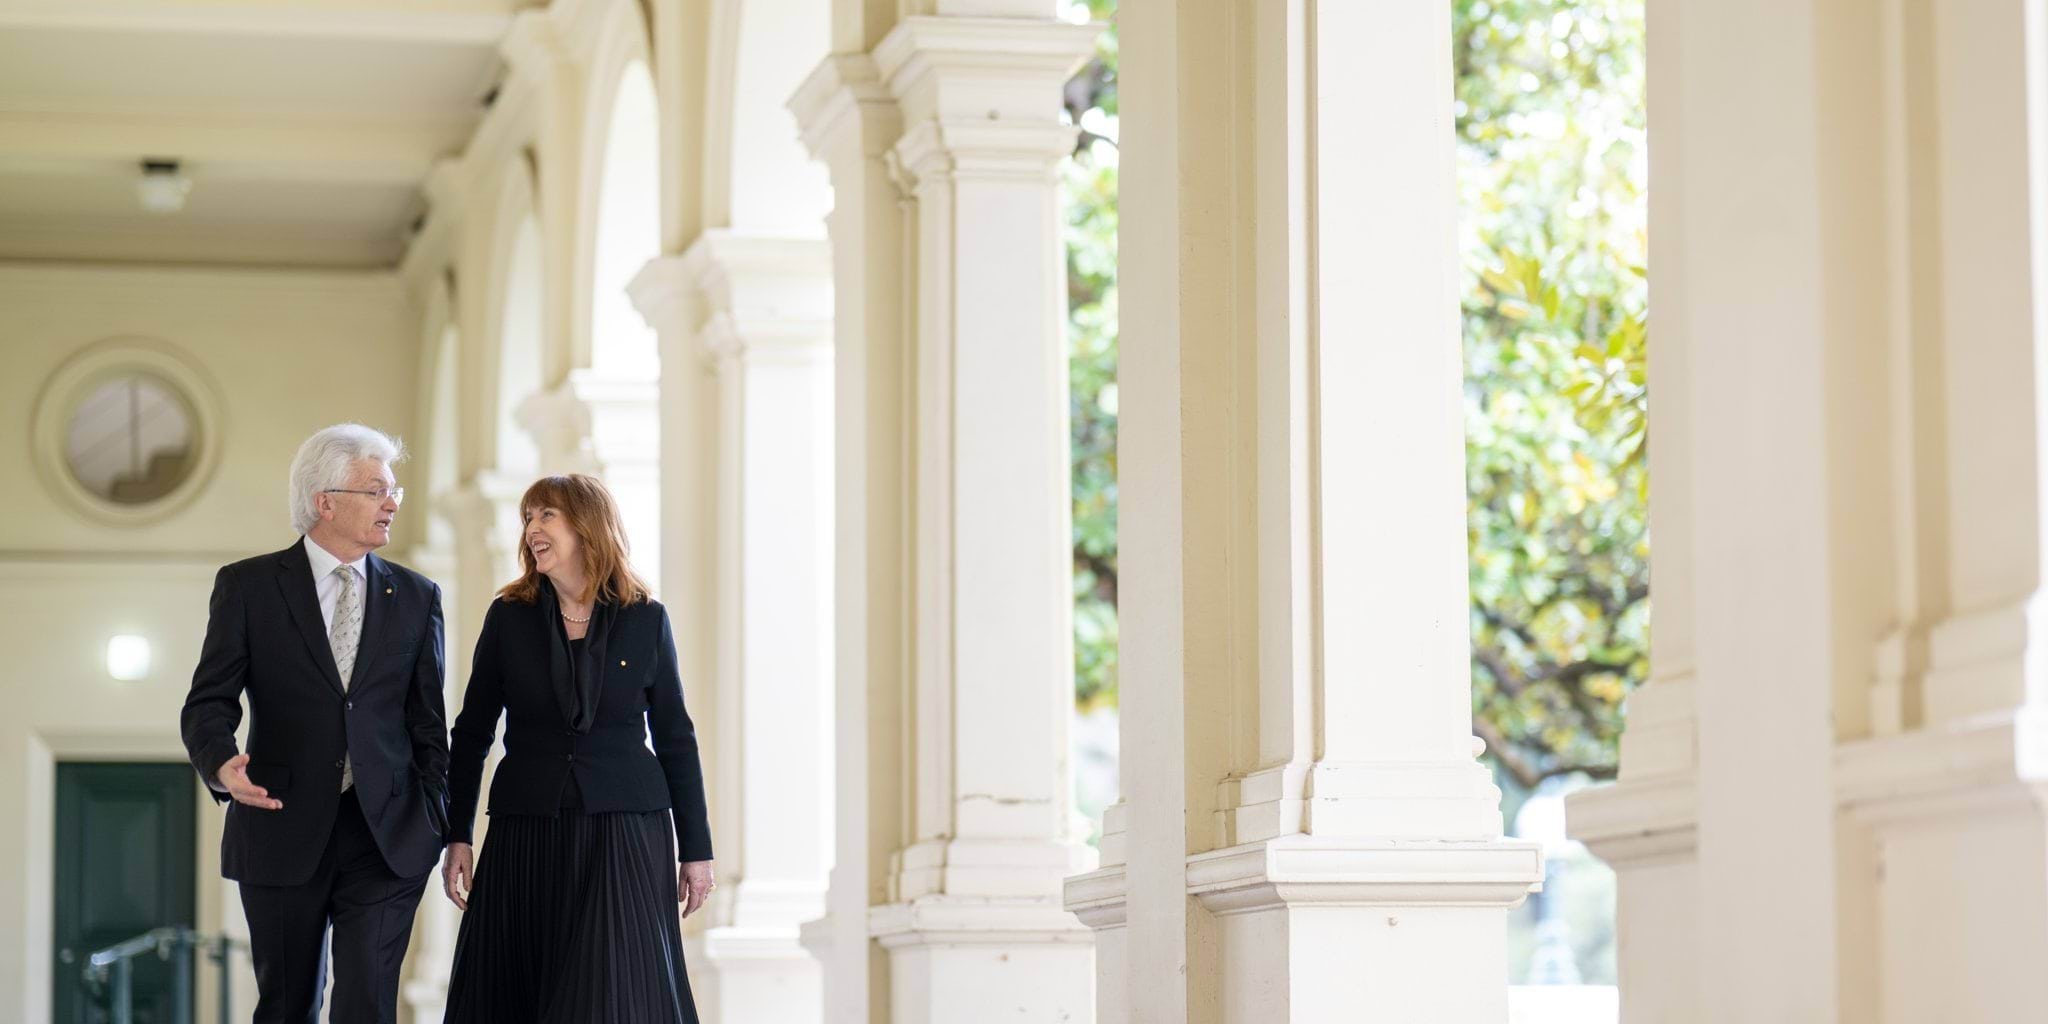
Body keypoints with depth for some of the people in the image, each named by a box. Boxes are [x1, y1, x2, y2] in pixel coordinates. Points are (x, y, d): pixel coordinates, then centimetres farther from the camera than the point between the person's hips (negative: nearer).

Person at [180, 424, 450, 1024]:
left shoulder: (416, 597, 9)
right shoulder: (247, 587, 2)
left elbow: (427, 722, 11)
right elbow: (208, 703, -2)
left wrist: (436, 825, 4)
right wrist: (222, 766, -23)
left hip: (386, 837, 1)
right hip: (283, 833, -1)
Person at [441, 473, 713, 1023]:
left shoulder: (646, 620, 2)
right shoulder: (509, 617, 4)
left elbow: (676, 739, 5)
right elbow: (471, 733, 7)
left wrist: (696, 850, 4)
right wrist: (456, 837, 2)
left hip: (626, 835, -1)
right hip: (526, 835, 1)